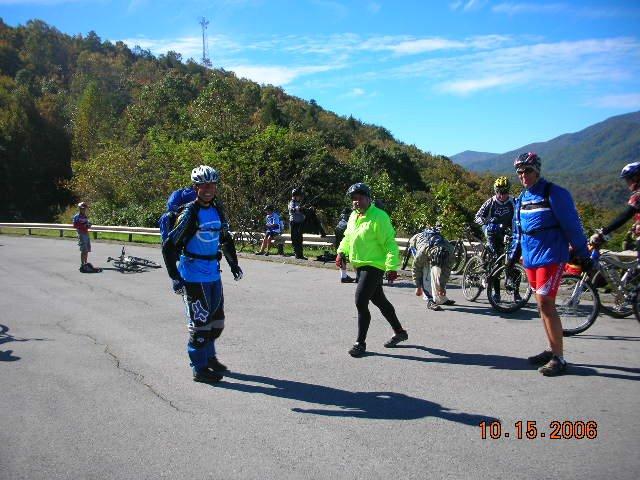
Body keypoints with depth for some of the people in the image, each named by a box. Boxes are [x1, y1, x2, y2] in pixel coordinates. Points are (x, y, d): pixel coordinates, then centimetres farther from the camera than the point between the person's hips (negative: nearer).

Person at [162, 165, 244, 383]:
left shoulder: (218, 210, 7)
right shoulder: (189, 213, -14)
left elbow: (226, 239, 21)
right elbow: (169, 245, -14)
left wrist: (234, 264, 18)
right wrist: (175, 277, -16)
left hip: (213, 273, 7)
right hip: (193, 275, -7)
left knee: (217, 319, 14)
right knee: (200, 321, -3)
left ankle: (209, 356, 34)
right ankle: (200, 368, 10)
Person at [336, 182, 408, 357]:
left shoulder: (379, 217, -16)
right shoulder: (353, 216, 10)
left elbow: (390, 243, -19)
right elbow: (347, 237, 23)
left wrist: (392, 267, -23)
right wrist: (341, 252, 6)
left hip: (374, 266, -9)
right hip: (360, 266, 9)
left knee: (360, 302, -12)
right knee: (379, 300, 19)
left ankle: (360, 343, 1)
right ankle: (399, 332, 35)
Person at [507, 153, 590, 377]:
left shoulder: (554, 193, -7)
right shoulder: (522, 198, 14)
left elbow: (572, 225, -7)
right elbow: (517, 230, 23)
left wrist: (582, 254, -7)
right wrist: (513, 255, 23)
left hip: (551, 256, -7)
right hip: (530, 258, 7)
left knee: (545, 303, -12)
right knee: (543, 305, 11)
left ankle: (558, 358, -6)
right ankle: (552, 350, 21)